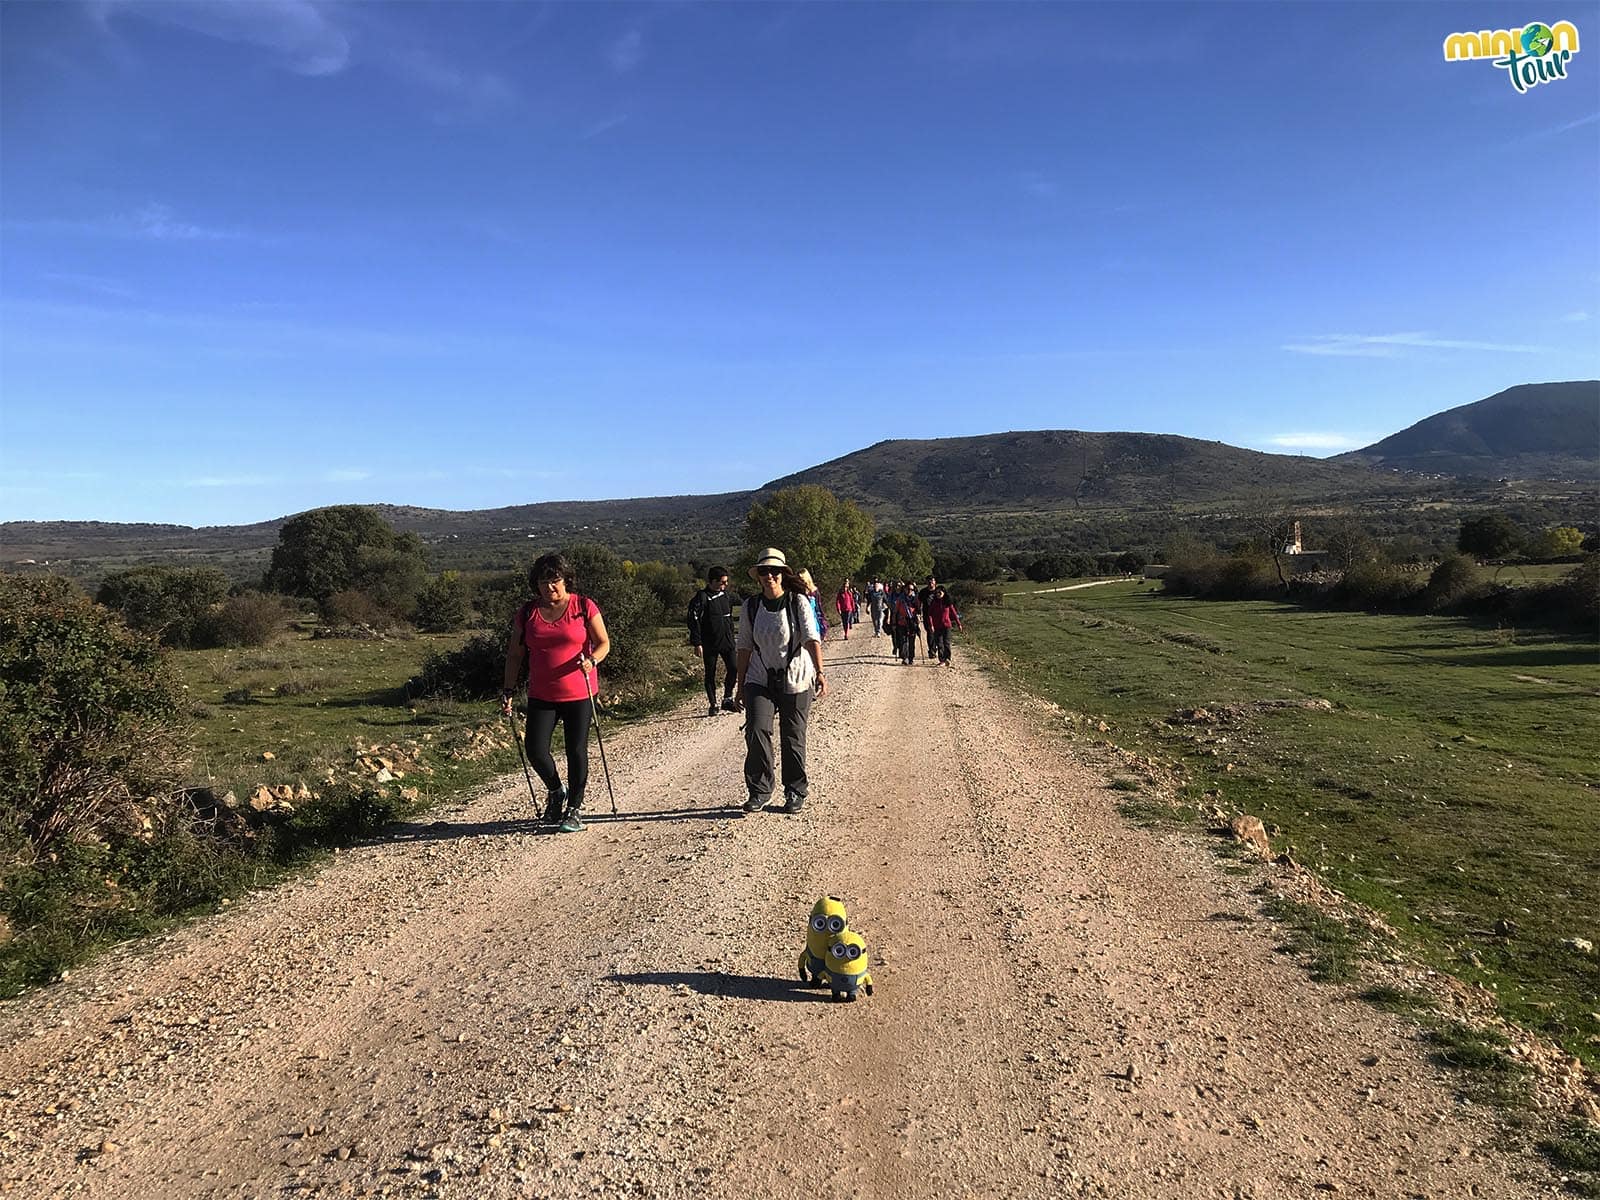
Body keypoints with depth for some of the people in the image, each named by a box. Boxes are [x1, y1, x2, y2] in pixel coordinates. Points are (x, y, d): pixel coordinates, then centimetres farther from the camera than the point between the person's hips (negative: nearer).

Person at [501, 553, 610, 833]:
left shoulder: (584, 607, -3)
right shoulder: (527, 613, 4)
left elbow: (604, 643, -2)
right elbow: (515, 654, 9)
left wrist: (591, 660, -23)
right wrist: (508, 690, 3)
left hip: (578, 694, -2)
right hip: (541, 695, 2)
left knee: (576, 751, 2)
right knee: (535, 750, -5)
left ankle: (574, 808, 19)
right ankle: (555, 792, 24)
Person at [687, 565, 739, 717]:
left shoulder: (725, 595, 12)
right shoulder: (702, 597, -8)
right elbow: (694, 620, -10)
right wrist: (697, 643, -14)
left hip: (727, 641, 5)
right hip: (709, 643, -5)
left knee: (733, 669, -3)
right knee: (710, 674, 3)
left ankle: (727, 700, 13)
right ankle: (712, 704, 13)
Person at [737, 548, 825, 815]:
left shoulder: (798, 602, -7)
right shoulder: (751, 606, 3)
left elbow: (812, 638, -18)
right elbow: (745, 647, 9)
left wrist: (819, 673, -31)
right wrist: (741, 684, 9)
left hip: (795, 681, -2)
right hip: (760, 681, 2)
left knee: (793, 739, 5)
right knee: (756, 731, -14)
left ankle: (796, 793, 23)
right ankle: (759, 792, 1)